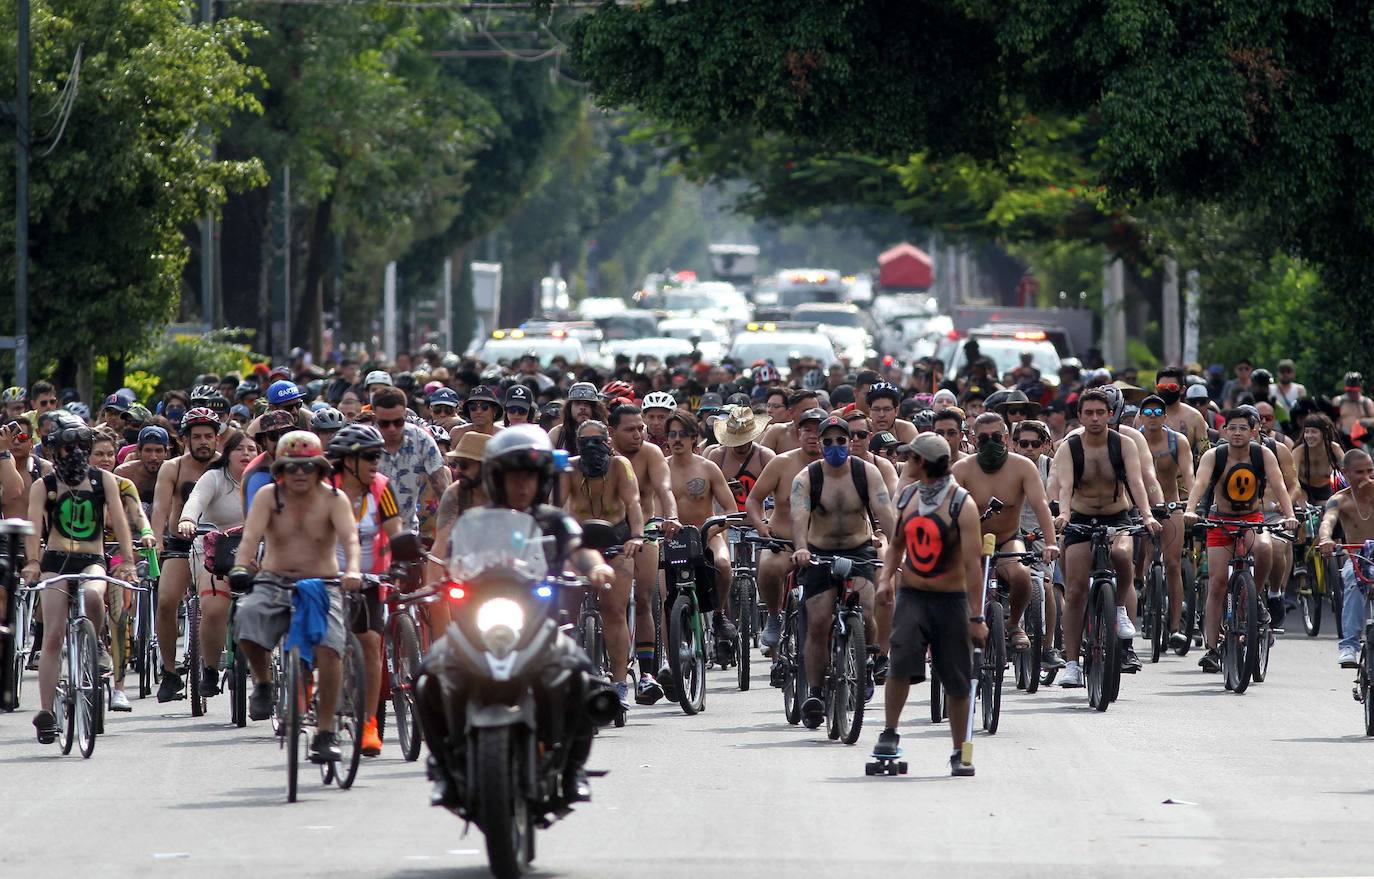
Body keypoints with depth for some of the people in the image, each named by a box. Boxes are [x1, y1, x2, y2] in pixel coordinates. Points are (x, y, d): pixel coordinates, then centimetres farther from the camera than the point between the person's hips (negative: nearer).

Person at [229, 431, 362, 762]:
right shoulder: (269, 496, -2)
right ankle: (262, 681, -2)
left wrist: (352, 570, -41)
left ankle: (325, 733, -13)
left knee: (328, 647, -24)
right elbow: (252, 534, -17)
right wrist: (241, 567, -37)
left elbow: (349, 536, -21)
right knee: (248, 617, -32)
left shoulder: (333, 499, -4)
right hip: (274, 582, 1)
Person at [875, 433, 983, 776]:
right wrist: (887, 577, 2)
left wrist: (976, 617, -16)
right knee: (901, 661, -20)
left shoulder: (961, 505, -9)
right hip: (911, 596, 3)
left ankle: (960, 754, 16)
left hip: (951, 600, -3)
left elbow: (972, 563, -12)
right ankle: (889, 734, -7)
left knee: (957, 681, 4)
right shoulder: (906, 497, 7)